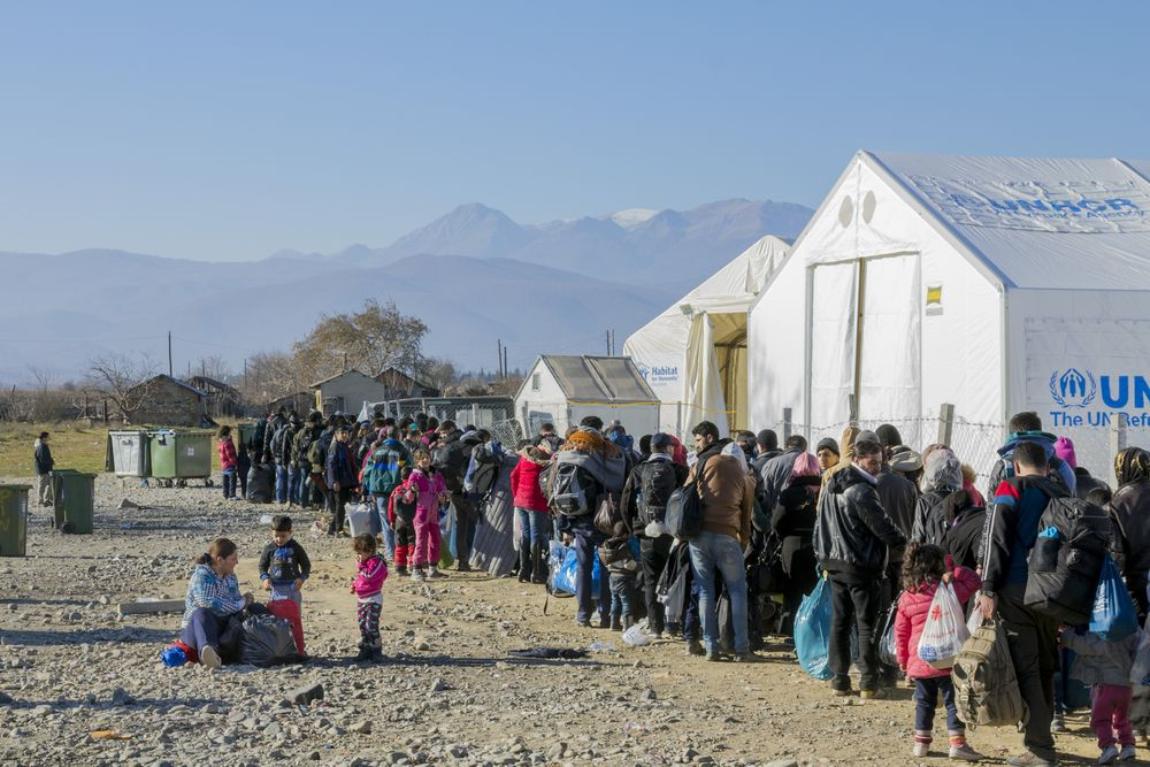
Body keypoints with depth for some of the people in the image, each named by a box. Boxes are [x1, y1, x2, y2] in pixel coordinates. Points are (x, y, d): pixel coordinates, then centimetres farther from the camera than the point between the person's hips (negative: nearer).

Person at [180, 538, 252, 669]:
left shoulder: (231, 577, 13)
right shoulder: (201, 576, -12)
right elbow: (210, 604, -27)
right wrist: (241, 604, -17)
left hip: (222, 627, 8)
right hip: (195, 627, -8)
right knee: (202, 613, -39)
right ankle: (208, 651, -68)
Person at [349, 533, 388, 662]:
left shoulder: (376, 562, -15)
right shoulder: (364, 561, 13)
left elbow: (369, 576, -27)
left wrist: (361, 565, -22)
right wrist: (354, 584, 9)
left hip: (373, 599, -9)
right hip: (361, 598, 9)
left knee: (371, 625, -12)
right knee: (362, 624, 11)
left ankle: (376, 650, -3)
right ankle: (365, 650, 18)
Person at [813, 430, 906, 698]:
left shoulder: (831, 487, 10)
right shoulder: (862, 491, -18)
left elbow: (821, 525, 16)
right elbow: (883, 527, -16)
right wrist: (908, 545, -2)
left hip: (834, 563, 8)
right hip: (861, 565, -8)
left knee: (839, 622, 10)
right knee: (867, 625, -1)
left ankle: (839, 680, 11)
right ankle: (868, 683, 0)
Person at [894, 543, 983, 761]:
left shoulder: (906, 597, 3)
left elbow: (901, 631, 7)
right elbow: (973, 581, -2)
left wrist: (903, 659, 15)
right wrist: (954, 572, 5)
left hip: (918, 660, 4)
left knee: (924, 702, 15)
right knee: (953, 701, 3)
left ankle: (921, 743, 19)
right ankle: (957, 743, 0)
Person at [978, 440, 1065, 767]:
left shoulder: (1010, 490, -3)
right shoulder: (1061, 495, 10)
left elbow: (996, 540, -11)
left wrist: (988, 589, -11)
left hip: (1018, 593, -5)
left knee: (1025, 670, -2)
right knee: (1045, 669, 15)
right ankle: (1041, 737, 23)